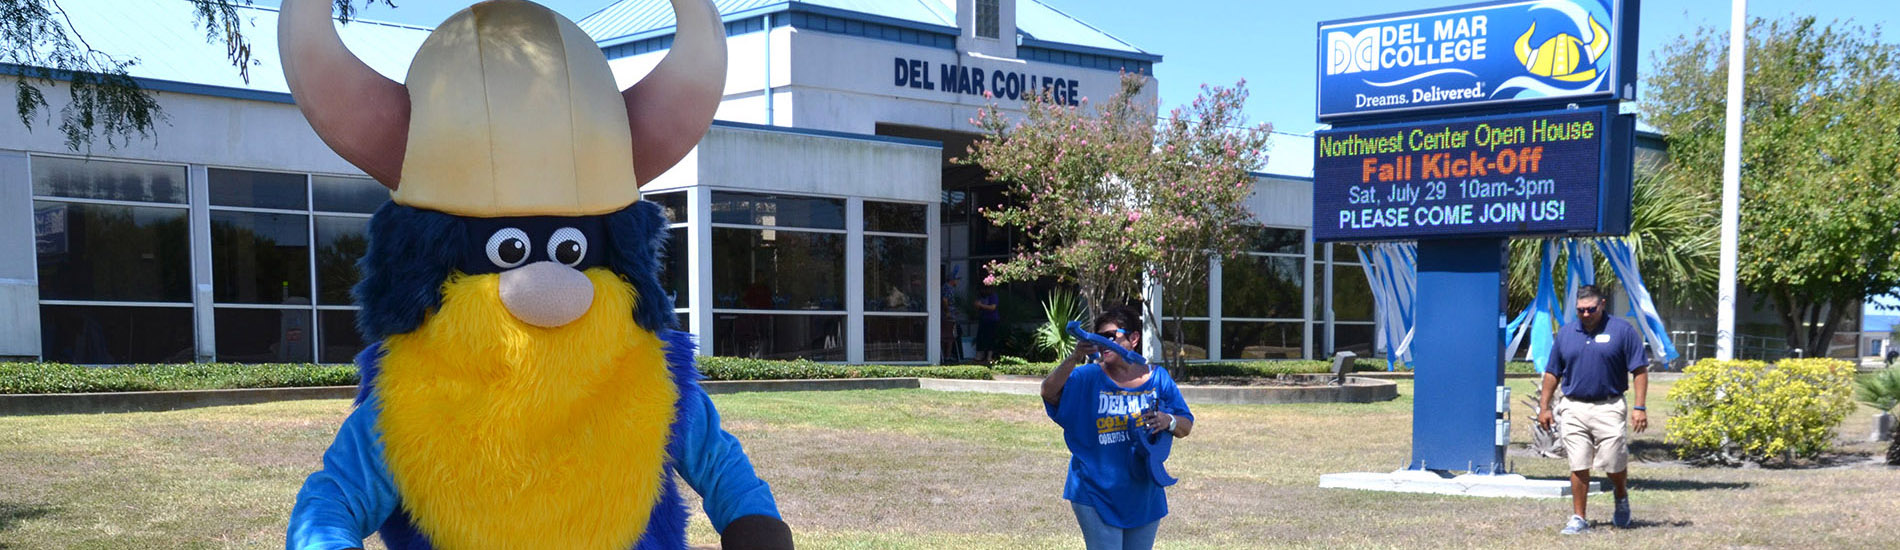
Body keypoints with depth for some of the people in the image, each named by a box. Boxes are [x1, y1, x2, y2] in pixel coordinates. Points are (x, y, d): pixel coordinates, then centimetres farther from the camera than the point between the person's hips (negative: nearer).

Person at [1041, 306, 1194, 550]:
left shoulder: (1157, 379, 4)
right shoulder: (1088, 377, -4)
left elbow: (1187, 427, 8)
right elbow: (1049, 391, -20)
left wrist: (1169, 421, -15)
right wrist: (1075, 358, -34)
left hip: (1144, 497, 3)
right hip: (1097, 496, -3)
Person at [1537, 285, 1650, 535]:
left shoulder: (1622, 330, 0)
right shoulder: (1565, 333, 10)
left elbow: (1640, 370, -1)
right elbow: (1552, 373, 15)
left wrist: (1639, 407, -8)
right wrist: (1544, 407, 11)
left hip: (1609, 408, -2)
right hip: (1574, 409, 2)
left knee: (1614, 465, 1)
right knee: (1578, 467, 1)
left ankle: (1622, 498, 33)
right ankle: (1578, 517, 9)